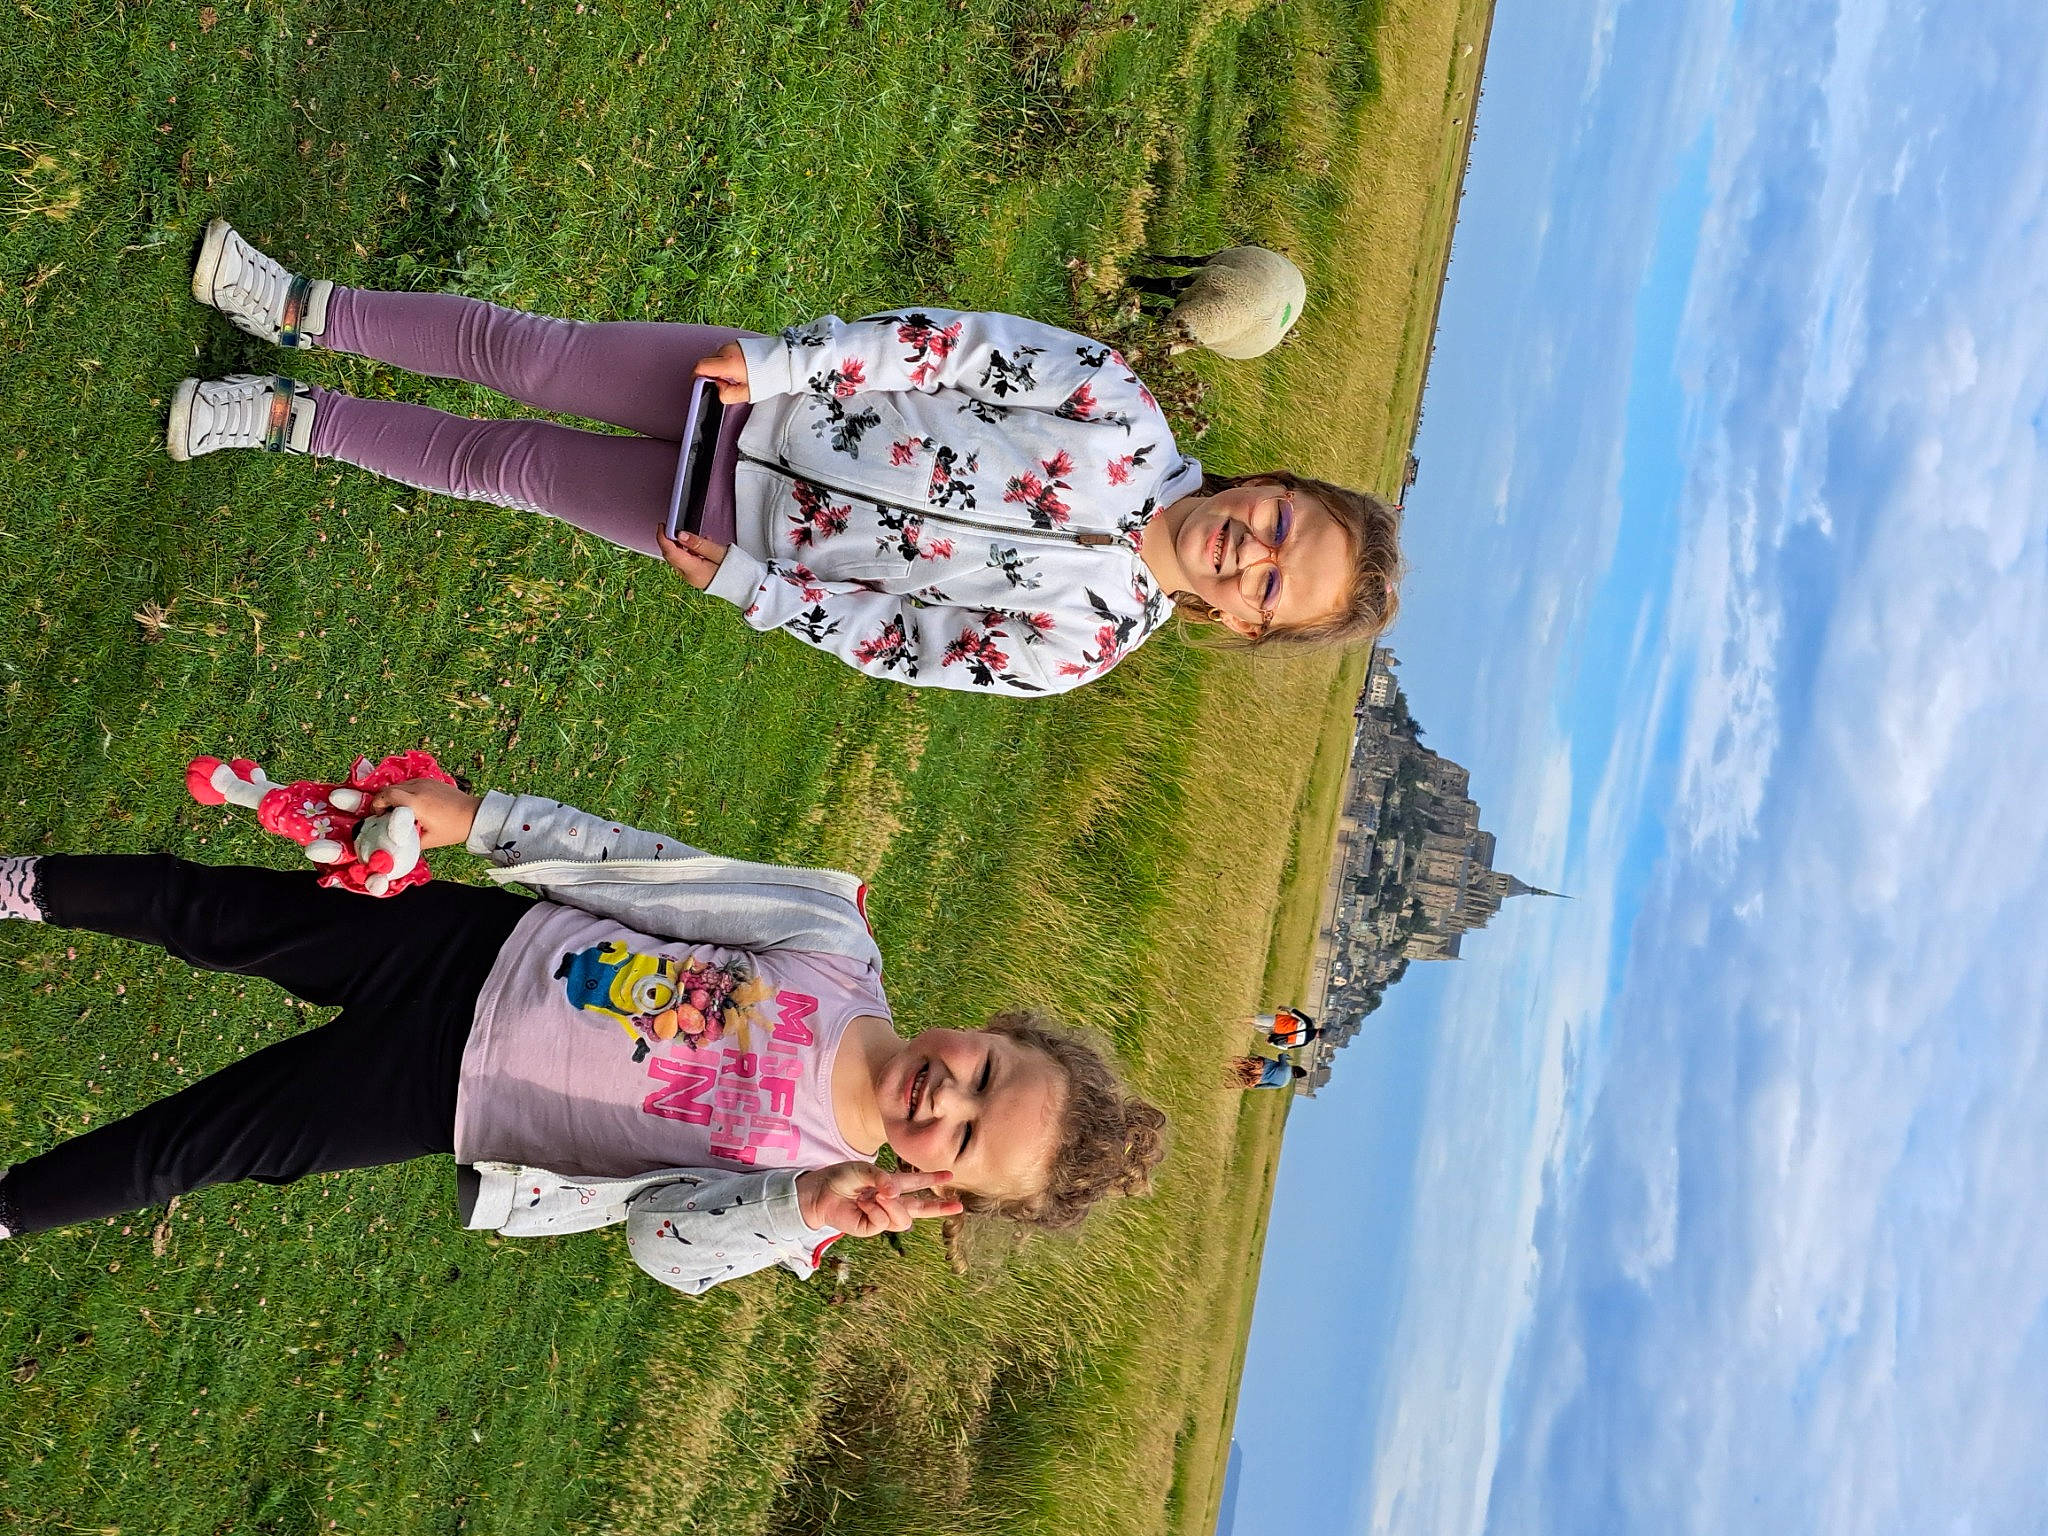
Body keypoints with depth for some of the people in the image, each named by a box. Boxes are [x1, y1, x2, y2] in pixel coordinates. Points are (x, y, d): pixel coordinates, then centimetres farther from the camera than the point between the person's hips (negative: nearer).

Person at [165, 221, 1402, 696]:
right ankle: (302, 313, 14)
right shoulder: (1123, 416, -16)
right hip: (762, 397, 1)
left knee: (510, 465, -3)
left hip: (749, 527, -1)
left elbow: (907, 641, -11)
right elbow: (957, 345, -14)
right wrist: (777, 361, -21)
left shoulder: (1079, 641, -17)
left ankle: (289, 418, 18)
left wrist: (742, 587, -14)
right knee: (517, 349, -7)